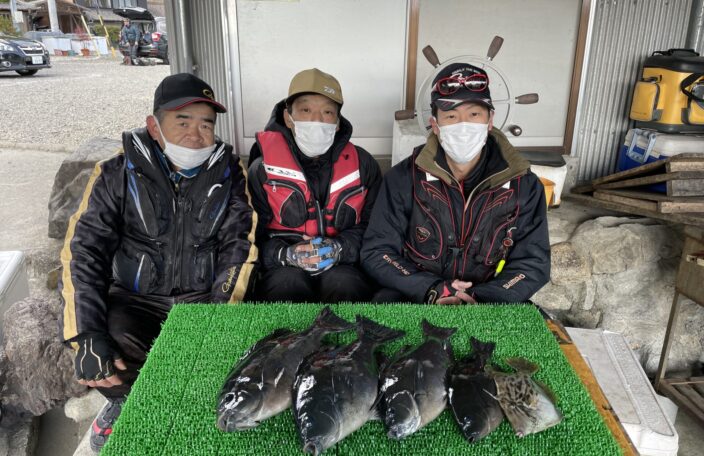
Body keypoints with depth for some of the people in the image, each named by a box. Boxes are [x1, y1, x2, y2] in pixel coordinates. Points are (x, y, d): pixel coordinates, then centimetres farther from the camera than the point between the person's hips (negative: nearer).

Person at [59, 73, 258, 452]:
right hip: (134, 299, 0)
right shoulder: (118, 173, -5)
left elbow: (238, 246, -5)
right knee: (113, 351, -28)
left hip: (202, 299, 1)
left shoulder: (229, 173, -2)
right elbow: (82, 253, -9)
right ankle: (126, 399, 9)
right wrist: (88, 337, -20)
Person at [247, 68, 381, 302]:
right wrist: (287, 255, -19)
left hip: (343, 266, 1)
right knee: (288, 284, -35)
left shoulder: (363, 165, 5)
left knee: (345, 285, -33)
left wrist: (339, 249, -16)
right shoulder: (263, 168, 2)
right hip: (282, 269, -1)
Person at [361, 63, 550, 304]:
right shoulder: (404, 179, -6)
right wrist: (431, 291, -20)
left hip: (488, 303, 3)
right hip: (411, 297, -2)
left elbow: (533, 262, -1)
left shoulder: (524, 185, -3)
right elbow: (376, 252, -5)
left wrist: (480, 298, -20)